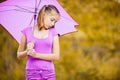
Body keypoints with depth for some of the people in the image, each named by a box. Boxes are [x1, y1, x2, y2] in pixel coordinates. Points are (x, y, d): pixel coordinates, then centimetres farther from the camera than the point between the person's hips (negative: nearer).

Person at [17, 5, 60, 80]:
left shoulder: (53, 32, 5)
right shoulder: (27, 31, 3)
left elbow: (56, 56, -1)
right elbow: (19, 55, 10)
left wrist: (36, 55, -11)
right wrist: (27, 51, -11)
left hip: (49, 73, 1)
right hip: (32, 73, -1)